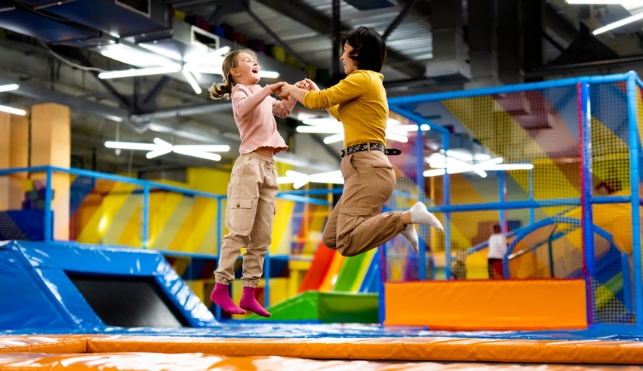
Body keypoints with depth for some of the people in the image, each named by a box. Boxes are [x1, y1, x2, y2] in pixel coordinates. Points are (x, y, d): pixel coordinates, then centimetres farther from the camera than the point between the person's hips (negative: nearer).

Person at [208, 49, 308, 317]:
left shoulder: (262, 95, 25)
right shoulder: (240, 90, 2)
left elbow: (282, 111, 15)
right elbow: (243, 109, -21)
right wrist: (267, 90, -22)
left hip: (269, 166, 8)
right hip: (250, 164, -8)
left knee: (262, 236, 3)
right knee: (240, 231, -11)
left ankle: (249, 293, 4)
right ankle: (221, 287, -7)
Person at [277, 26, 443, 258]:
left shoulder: (363, 78, -7)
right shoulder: (371, 82, 23)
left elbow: (319, 101, -5)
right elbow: (343, 113, 39)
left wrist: (291, 90, 13)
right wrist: (317, 91, 37)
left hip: (368, 168, -10)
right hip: (363, 168, 10)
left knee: (347, 243, -23)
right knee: (331, 239, 11)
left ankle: (407, 217, -19)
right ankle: (396, 222, 8)